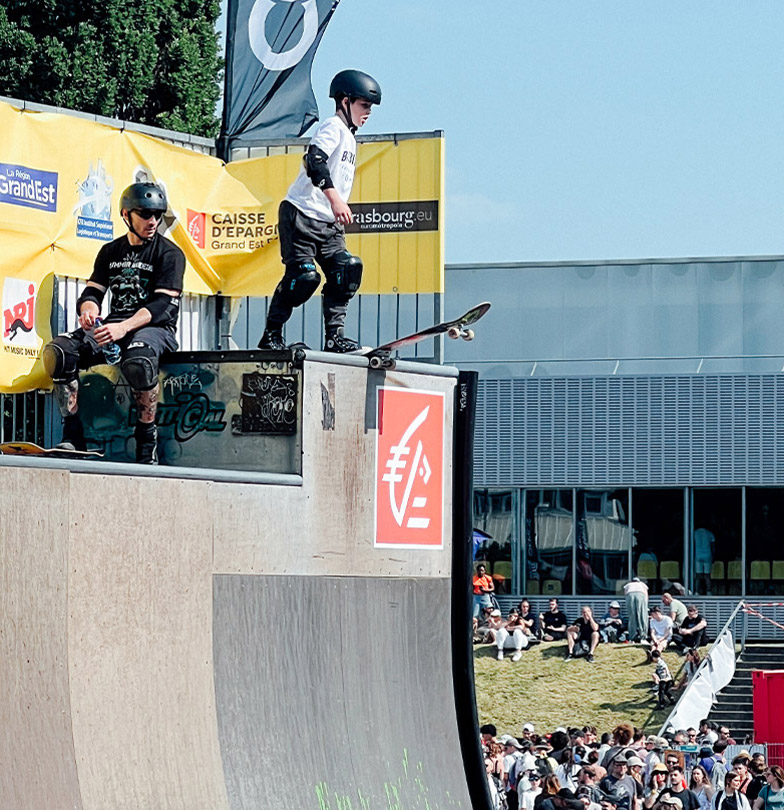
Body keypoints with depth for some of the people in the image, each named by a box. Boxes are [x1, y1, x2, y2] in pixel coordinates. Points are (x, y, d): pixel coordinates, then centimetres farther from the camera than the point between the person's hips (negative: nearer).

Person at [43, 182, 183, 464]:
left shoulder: (169, 253, -1)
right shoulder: (111, 252, 17)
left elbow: (162, 305, -12)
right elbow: (92, 291, 13)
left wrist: (122, 328, -28)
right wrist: (89, 310, -15)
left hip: (155, 328, -5)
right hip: (114, 326, 5)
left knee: (138, 359, -41)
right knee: (59, 350, -20)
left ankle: (147, 444, -27)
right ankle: (72, 436, -16)